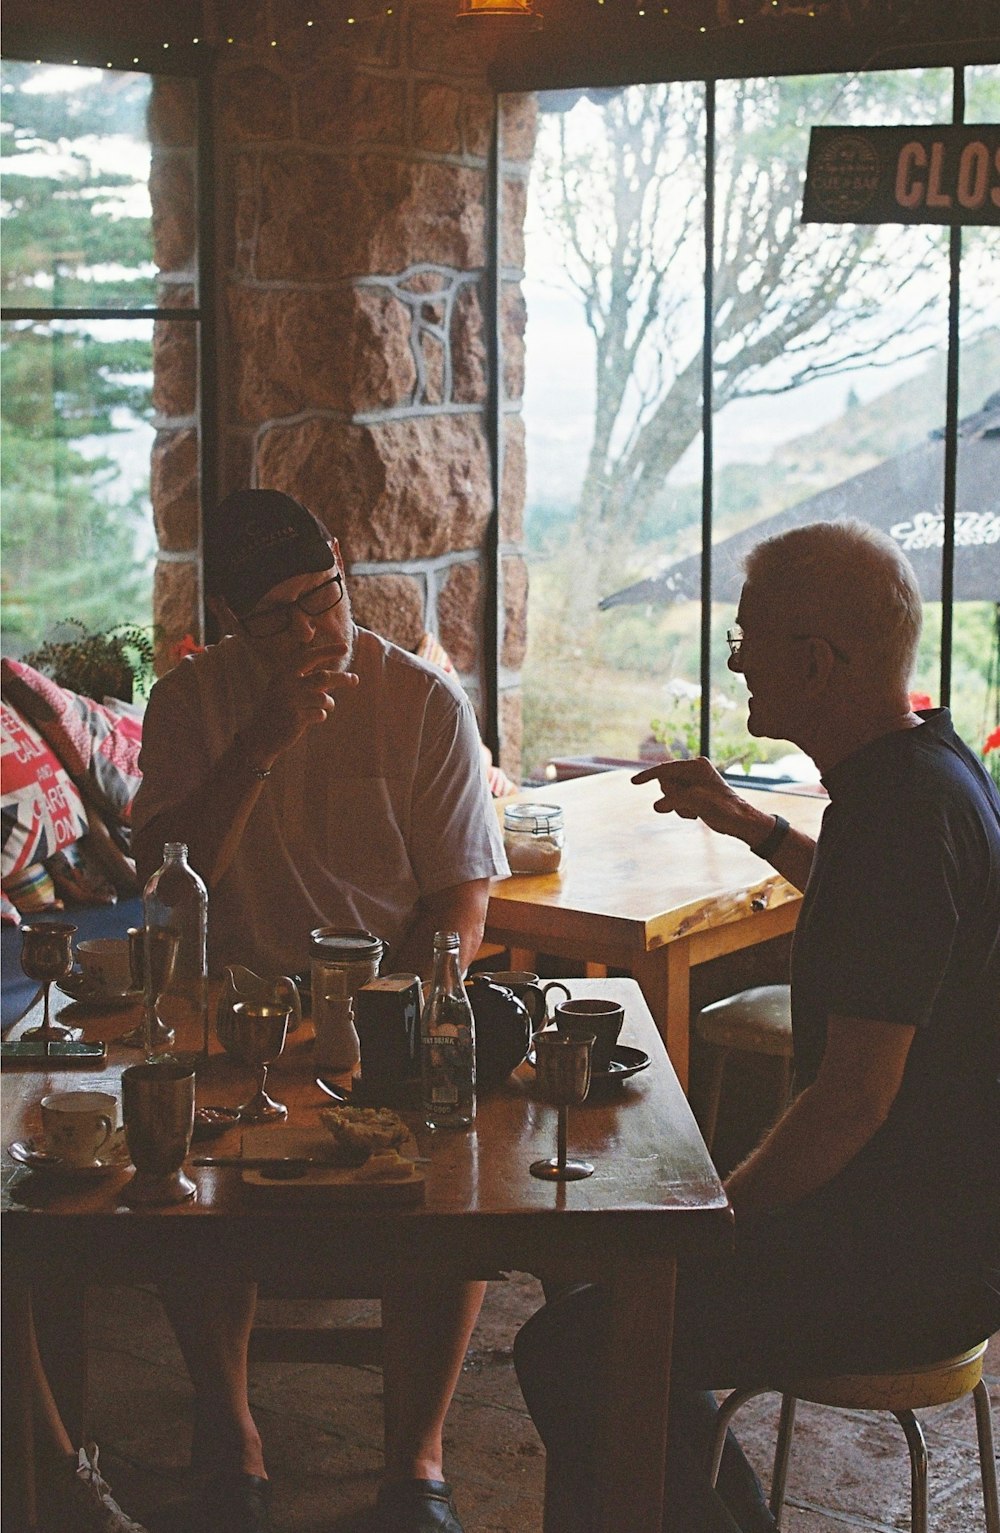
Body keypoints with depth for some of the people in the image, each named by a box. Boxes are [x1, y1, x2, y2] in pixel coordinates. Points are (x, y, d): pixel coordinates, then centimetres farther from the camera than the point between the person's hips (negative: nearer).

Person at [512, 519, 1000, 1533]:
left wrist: (713, 1215, -13)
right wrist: (755, 827, 25)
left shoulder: (905, 811, -24)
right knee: (605, 1271, 20)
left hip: (913, 1259, -11)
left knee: (566, 1353, -17)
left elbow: (854, 1099, -26)